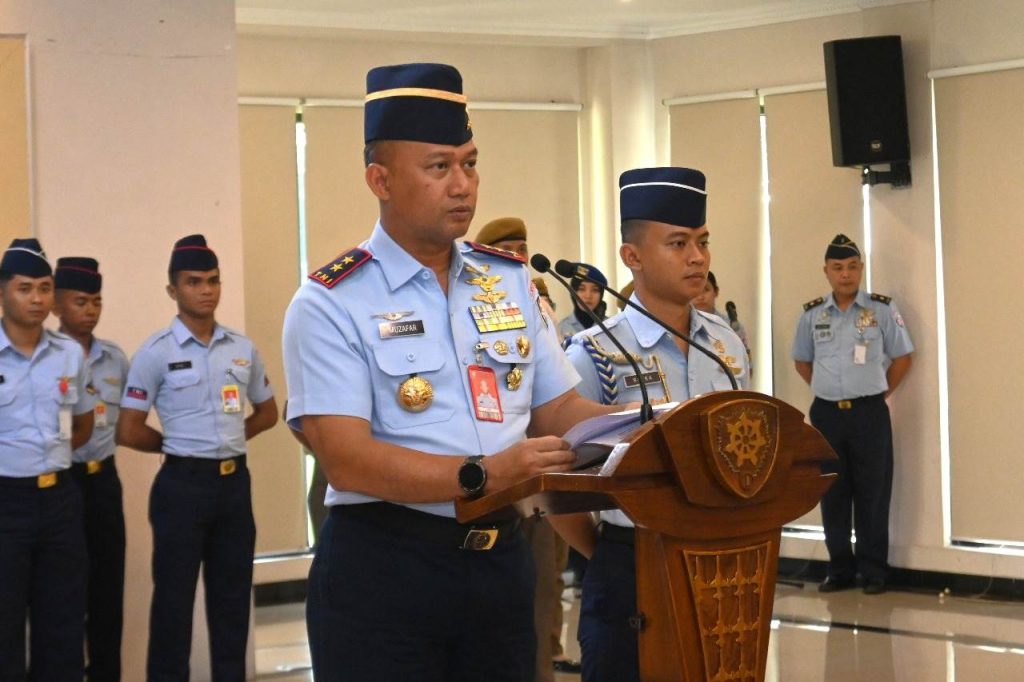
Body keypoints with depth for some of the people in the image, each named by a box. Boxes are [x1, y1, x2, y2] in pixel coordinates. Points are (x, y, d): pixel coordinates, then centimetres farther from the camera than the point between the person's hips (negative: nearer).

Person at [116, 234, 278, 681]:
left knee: (232, 594, 12)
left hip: (235, 481, 5)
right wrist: (181, 445, 2)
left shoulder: (243, 349, 6)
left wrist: (226, 441, 6)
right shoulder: (156, 353, -8)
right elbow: (129, 431, -8)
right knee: (175, 596, 2)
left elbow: (267, 412, 19)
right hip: (183, 484, -5)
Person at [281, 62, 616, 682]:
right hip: (382, 568, -5)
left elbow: (559, 408, 12)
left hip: (500, 558, 5)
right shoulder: (331, 304, -9)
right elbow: (347, 458, -18)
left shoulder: (511, 281, 10)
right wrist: (483, 476, -29)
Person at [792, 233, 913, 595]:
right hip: (826, 414, 3)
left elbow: (902, 357, 5)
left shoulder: (882, 310, -2)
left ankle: (873, 571, 7)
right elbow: (802, 361, 18)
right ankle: (839, 569, 16)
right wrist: (828, 390, 10)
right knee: (832, 494, 7)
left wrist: (880, 391, 1)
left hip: (869, 413, -3)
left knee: (872, 494, 0)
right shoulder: (812, 314, 6)